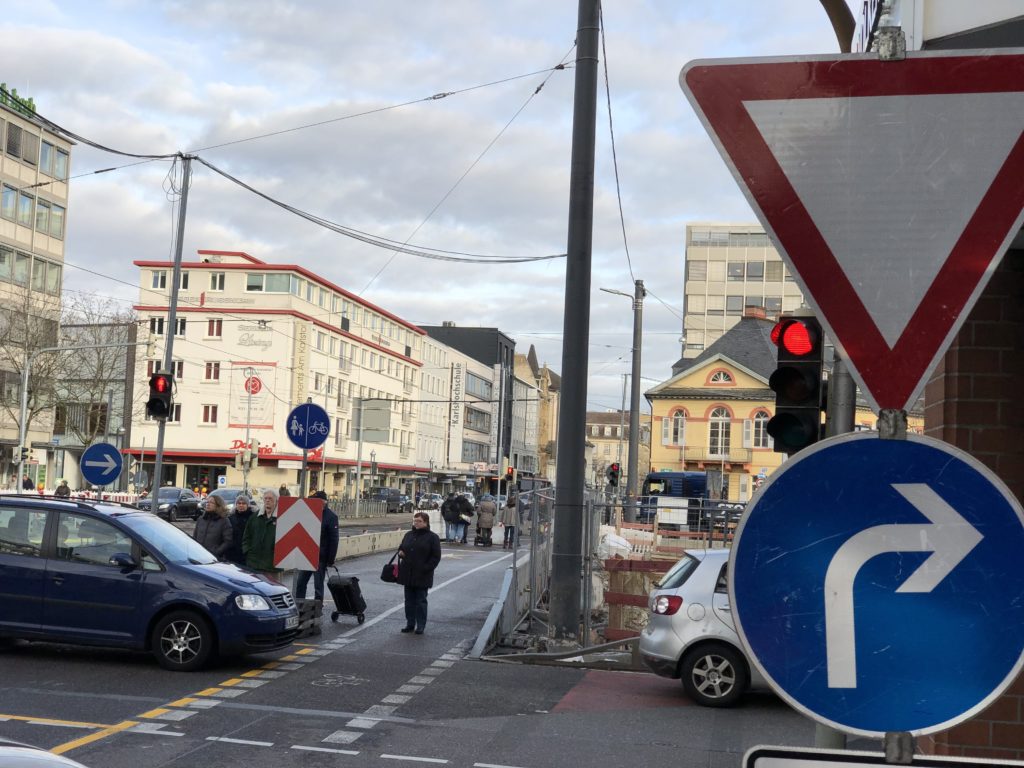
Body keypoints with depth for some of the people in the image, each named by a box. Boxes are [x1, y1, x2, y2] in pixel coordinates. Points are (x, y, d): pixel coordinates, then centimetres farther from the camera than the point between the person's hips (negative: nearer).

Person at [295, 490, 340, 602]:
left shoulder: (331, 516, -11)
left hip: (321, 558, -6)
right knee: (300, 583, 9)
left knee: (318, 586, 2)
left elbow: (333, 540, -12)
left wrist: (331, 559, -14)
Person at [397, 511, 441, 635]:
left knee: (421, 600, 1)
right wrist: (400, 553, 0)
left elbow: (436, 556, -7)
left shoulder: (432, 537, -5)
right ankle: (410, 623, 19)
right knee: (409, 600, 11)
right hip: (407, 574, 5)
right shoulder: (408, 535, 12)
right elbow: (401, 548, 24)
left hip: (422, 576, -5)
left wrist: (426, 568, -16)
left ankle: (421, 625, 8)